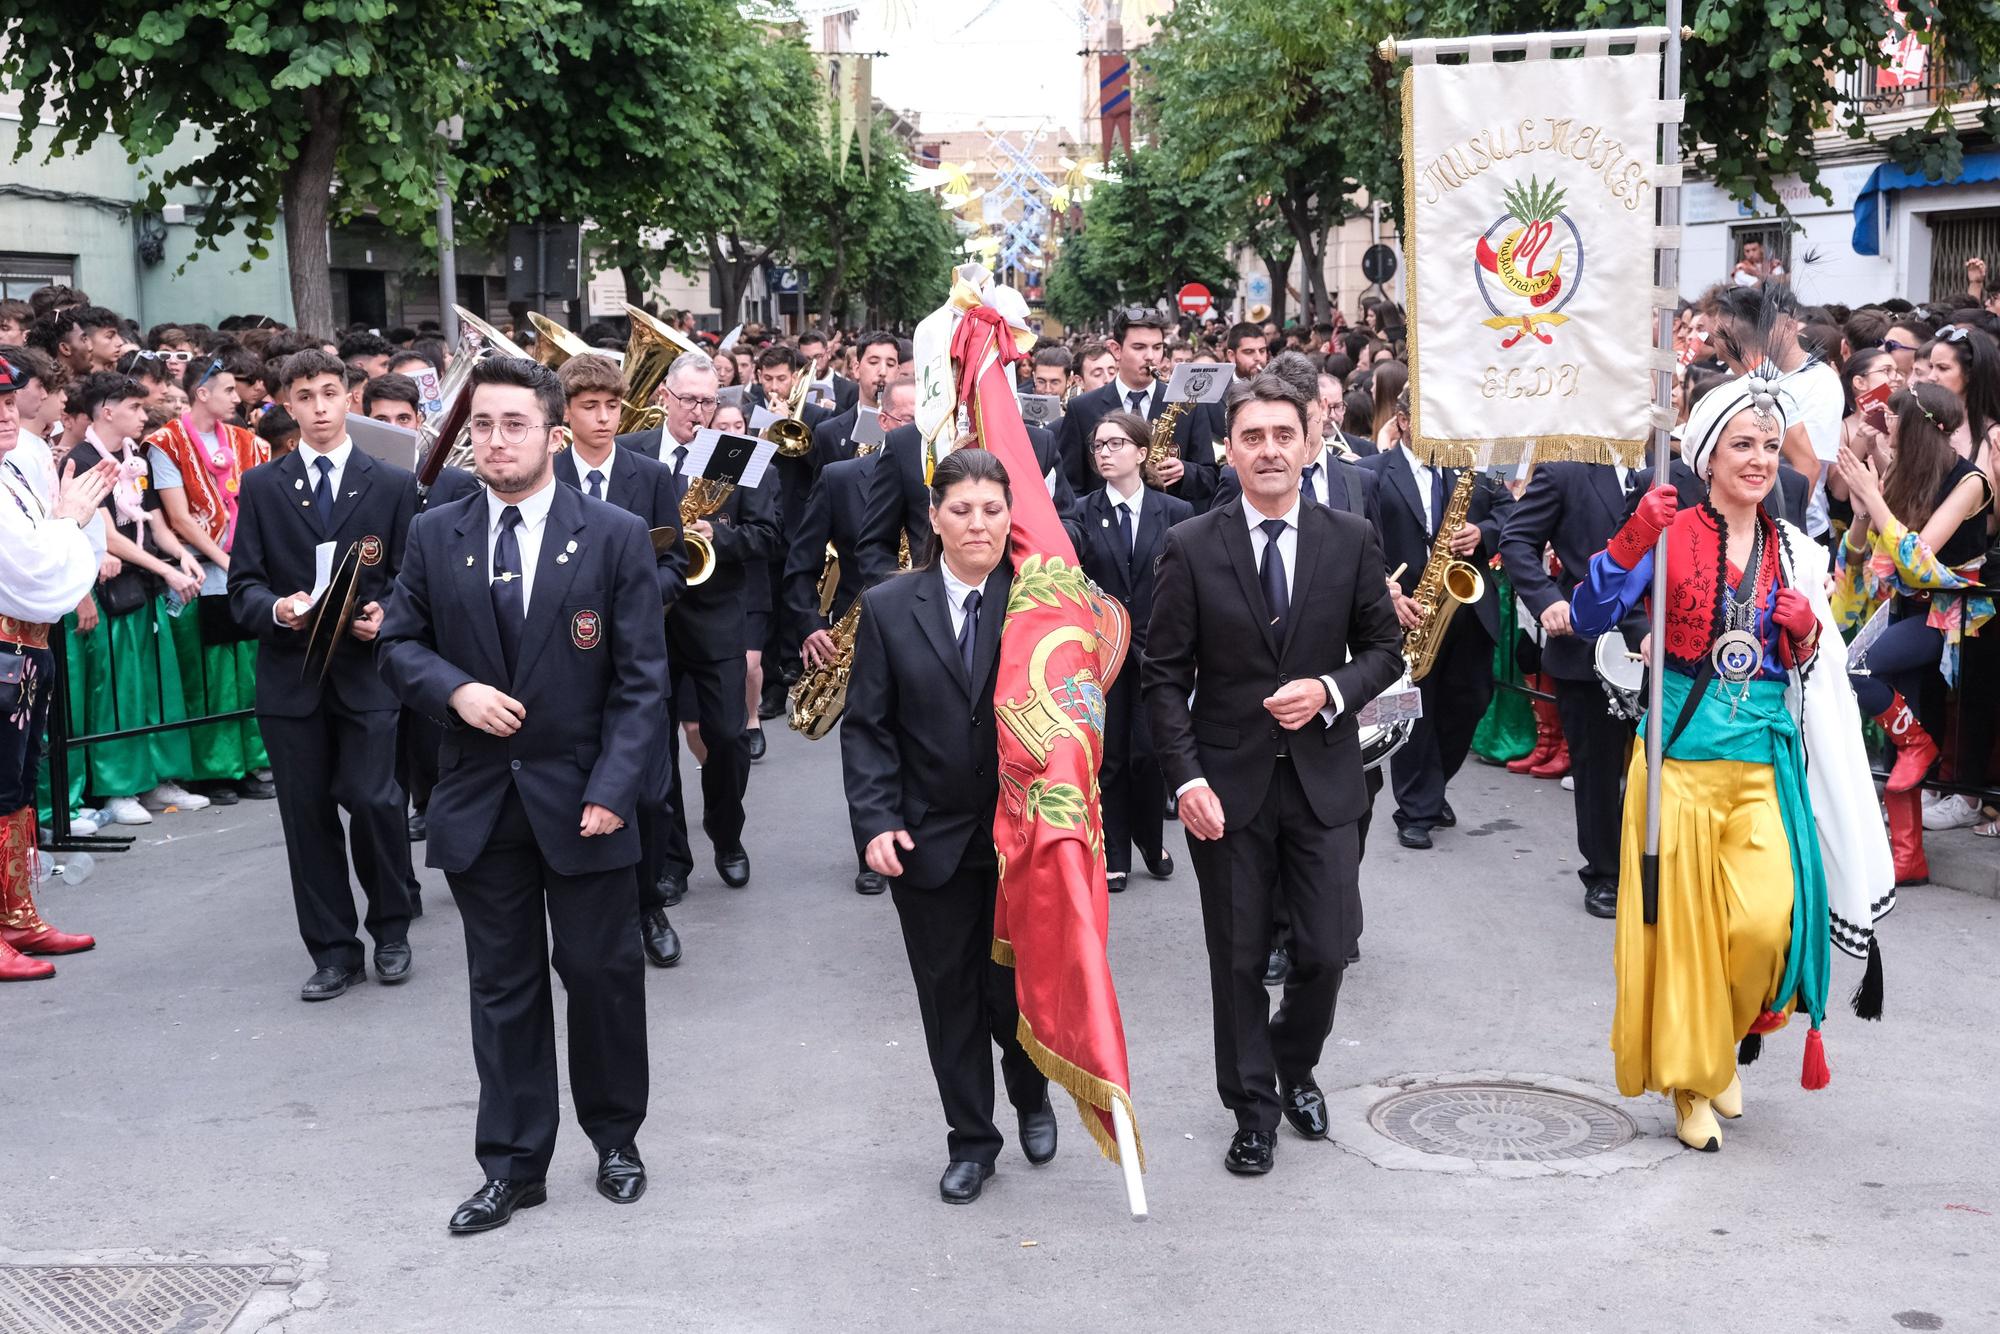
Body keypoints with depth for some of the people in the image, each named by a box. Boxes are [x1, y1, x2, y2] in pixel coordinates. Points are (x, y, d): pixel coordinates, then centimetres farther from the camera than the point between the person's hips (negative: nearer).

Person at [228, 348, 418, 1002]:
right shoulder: (261, 486, 9)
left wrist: (385, 616, -15)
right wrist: (276, 608, -16)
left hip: (367, 670, -2)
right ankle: (333, 952, 15)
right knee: (307, 815, 4)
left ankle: (391, 929, 12)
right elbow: (242, 583, 5)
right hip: (291, 675, 2)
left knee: (375, 801, -12)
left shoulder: (394, 484, 7)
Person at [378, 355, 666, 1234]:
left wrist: (613, 789, -14)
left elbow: (641, 679, -5)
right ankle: (514, 1164, 20)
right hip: (478, 799, 2)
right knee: (503, 987, 10)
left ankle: (615, 1138, 28)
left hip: (582, 797, -2)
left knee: (603, 976, 8)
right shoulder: (434, 535, 4)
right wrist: (454, 689, -12)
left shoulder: (616, 537, -4)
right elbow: (399, 643, 10)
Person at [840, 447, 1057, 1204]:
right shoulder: (889, 608, -1)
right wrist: (876, 821, -11)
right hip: (930, 842, 1)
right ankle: (971, 1140, 27)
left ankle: (1031, 1096, 38)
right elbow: (866, 728, -1)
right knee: (948, 994, 10)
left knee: (1015, 989, 6)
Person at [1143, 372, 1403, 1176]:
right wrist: (1186, 778, -12)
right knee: (1239, 958, 7)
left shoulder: (1351, 539, 1)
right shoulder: (1191, 548, -4)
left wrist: (1331, 690, -12)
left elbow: (1384, 648, 8)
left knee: (1328, 947, 1)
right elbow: (1163, 676, -2)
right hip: (1228, 783, -1)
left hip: (1323, 778, 1)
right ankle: (1253, 1108, 25)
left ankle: (1294, 1064, 32)